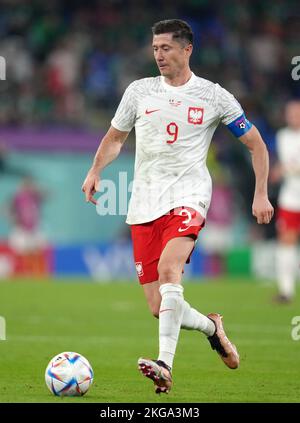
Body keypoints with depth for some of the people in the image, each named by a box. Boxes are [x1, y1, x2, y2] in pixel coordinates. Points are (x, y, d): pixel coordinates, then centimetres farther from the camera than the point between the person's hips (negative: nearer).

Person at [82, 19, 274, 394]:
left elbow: (255, 144, 12)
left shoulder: (213, 96, 3)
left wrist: (261, 194, 4)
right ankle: (211, 326, 28)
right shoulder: (139, 90, 10)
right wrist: (95, 171, 3)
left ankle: (165, 364, -38)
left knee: (168, 268, -32)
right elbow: (114, 138, 22)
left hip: (187, 196, -4)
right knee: (157, 308, -3)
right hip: (144, 203, 4)